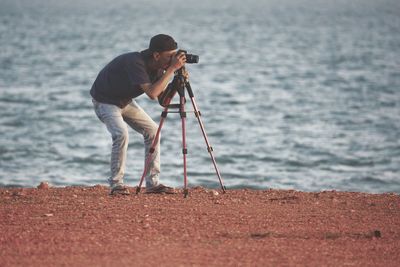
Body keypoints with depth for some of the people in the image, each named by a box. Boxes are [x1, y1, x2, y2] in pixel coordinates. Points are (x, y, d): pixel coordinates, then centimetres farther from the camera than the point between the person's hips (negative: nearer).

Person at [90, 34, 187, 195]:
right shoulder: (135, 62, -35)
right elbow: (152, 93, -45)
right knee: (121, 134, -28)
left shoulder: (156, 68, -10)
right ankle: (116, 184, -16)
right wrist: (171, 69, -43)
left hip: (125, 101, 8)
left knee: (152, 130, 1)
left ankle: (153, 183, 5)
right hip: (105, 101, -8)